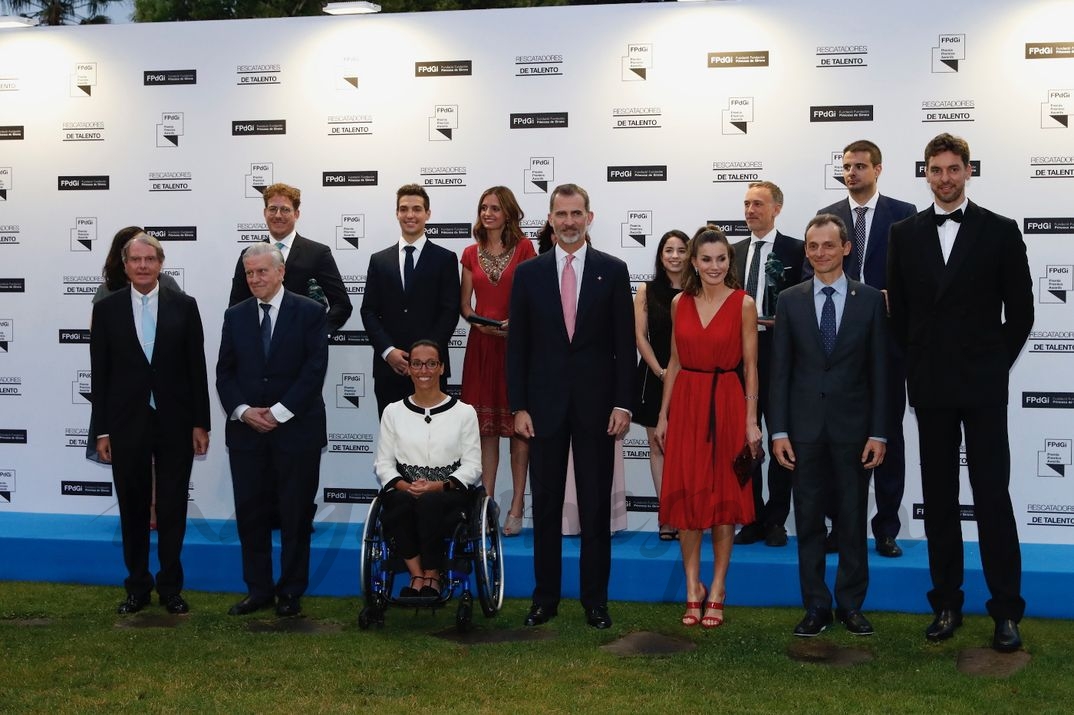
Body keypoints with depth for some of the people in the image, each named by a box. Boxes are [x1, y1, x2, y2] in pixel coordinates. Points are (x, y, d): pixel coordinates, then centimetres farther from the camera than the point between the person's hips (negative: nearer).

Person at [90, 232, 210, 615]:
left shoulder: (184, 306, 1)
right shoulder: (106, 308, 2)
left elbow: (197, 368, 2)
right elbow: (100, 374, 2)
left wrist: (200, 423, -2)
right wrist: (101, 430, -1)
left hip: (175, 424, 0)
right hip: (126, 424, 0)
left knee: (172, 510, 6)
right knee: (133, 510, 8)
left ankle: (170, 587, 18)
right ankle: (138, 586, 20)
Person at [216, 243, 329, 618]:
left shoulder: (309, 312, -2)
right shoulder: (235, 316, 9)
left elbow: (315, 369, -9)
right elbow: (225, 372, 8)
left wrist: (279, 412, -14)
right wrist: (243, 411, -9)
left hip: (296, 429, -3)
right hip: (246, 431, 3)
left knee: (296, 514, 4)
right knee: (250, 513, 6)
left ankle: (291, 591, 14)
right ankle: (258, 589, 16)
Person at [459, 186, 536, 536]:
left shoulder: (524, 248, 0)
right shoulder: (471, 254, 10)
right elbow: (465, 304, 11)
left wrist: (514, 322, -18)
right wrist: (479, 322, -8)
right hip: (482, 343, 3)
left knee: (518, 424, -2)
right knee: (486, 426, 4)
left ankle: (516, 507, 2)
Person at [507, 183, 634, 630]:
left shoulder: (613, 271, 2)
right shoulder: (528, 273, 4)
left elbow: (624, 342, 1)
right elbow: (517, 345, 4)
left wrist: (622, 404, -6)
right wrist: (518, 406, -2)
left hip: (596, 404, -1)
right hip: (545, 403, 1)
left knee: (596, 504, 5)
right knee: (545, 504, 7)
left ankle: (595, 598, 14)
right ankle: (545, 596, 17)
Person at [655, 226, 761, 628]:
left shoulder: (743, 304, -3)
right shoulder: (680, 303, 7)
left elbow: (750, 366, -3)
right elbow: (674, 363, 11)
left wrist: (751, 421, -8)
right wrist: (663, 415, 6)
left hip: (727, 404, -3)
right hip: (686, 404, 3)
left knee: (725, 497, 3)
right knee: (686, 497, 4)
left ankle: (717, 590, 13)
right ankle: (692, 589, 14)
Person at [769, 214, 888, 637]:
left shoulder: (870, 300, 3)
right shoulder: (790, 301, 5)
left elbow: (879, 371, 1)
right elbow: (780, 370, 4)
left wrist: (879, 433, -4)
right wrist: (778, 431, -3)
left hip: (852, 429, -1)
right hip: (804, 428, 1)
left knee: (853, 520, 6)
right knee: (809, 521, 5)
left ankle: (850, 605, 17)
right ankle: (816, 607, 14)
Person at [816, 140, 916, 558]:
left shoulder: (903, 215, 2)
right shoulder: (826, 217, 8)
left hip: (886, 339, -2)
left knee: (888, 433, 4)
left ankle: (886, 527, 10)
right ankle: (842, 523, 14)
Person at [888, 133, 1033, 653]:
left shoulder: (1000, 232, 0)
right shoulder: (905, 234, 7)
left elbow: (1021, 309, 2)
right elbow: (898, 308, 11)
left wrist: (997, 363, 2)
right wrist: (918, 362, 7)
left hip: (983, 385, -2)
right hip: (930, 387, 3)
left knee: (992, 494, -4)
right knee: (938, 496, 7)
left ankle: (1006, 610, 2)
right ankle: (946, 603, 15)